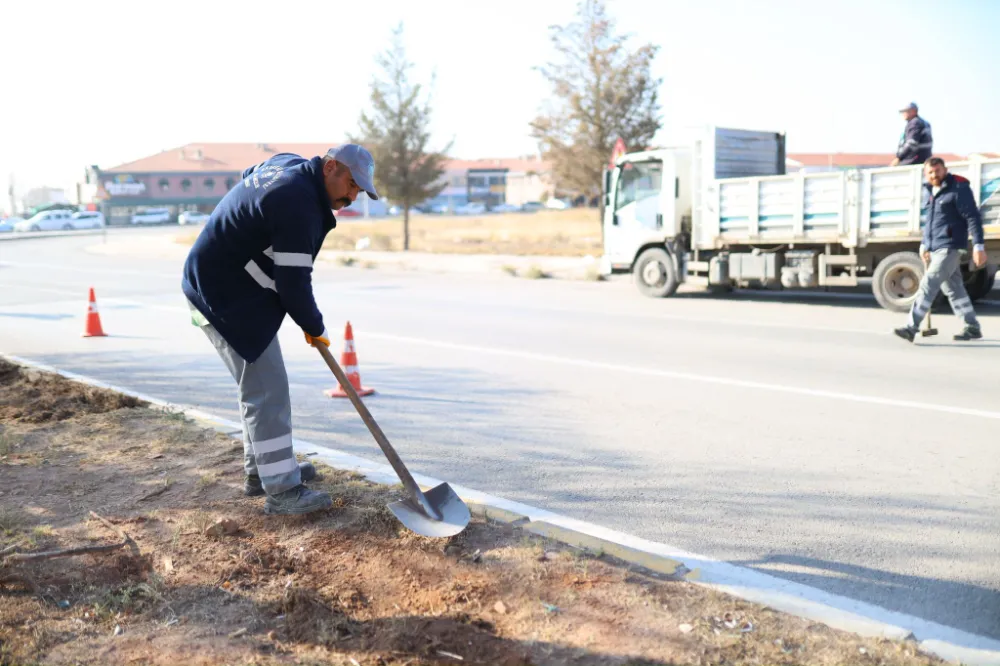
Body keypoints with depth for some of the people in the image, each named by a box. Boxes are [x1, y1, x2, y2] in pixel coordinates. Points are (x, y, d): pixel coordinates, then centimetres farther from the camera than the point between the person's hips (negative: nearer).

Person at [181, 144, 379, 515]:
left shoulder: (289, 164, 6)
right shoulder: (298, 205, -25)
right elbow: (293, 283, -24)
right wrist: (315, 328, -6)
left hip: (220, 283, 11)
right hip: (225, 297, -11)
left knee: (258, 384, 17)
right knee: (267, 389, -9)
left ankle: (261, 469, 29)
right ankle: (281, 491, -2)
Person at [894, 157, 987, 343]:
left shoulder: (959, 188, -10)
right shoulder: (927, 191, 13)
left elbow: (973, 218, -12)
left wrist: (978, 246, -16)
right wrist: (924, 244, 21)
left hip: (949, 247, -8)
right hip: (935, 248, 8)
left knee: (928, 285, -14)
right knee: (954, 289, 12)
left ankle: (911, 328, -14)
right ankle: (973, 328, 21)